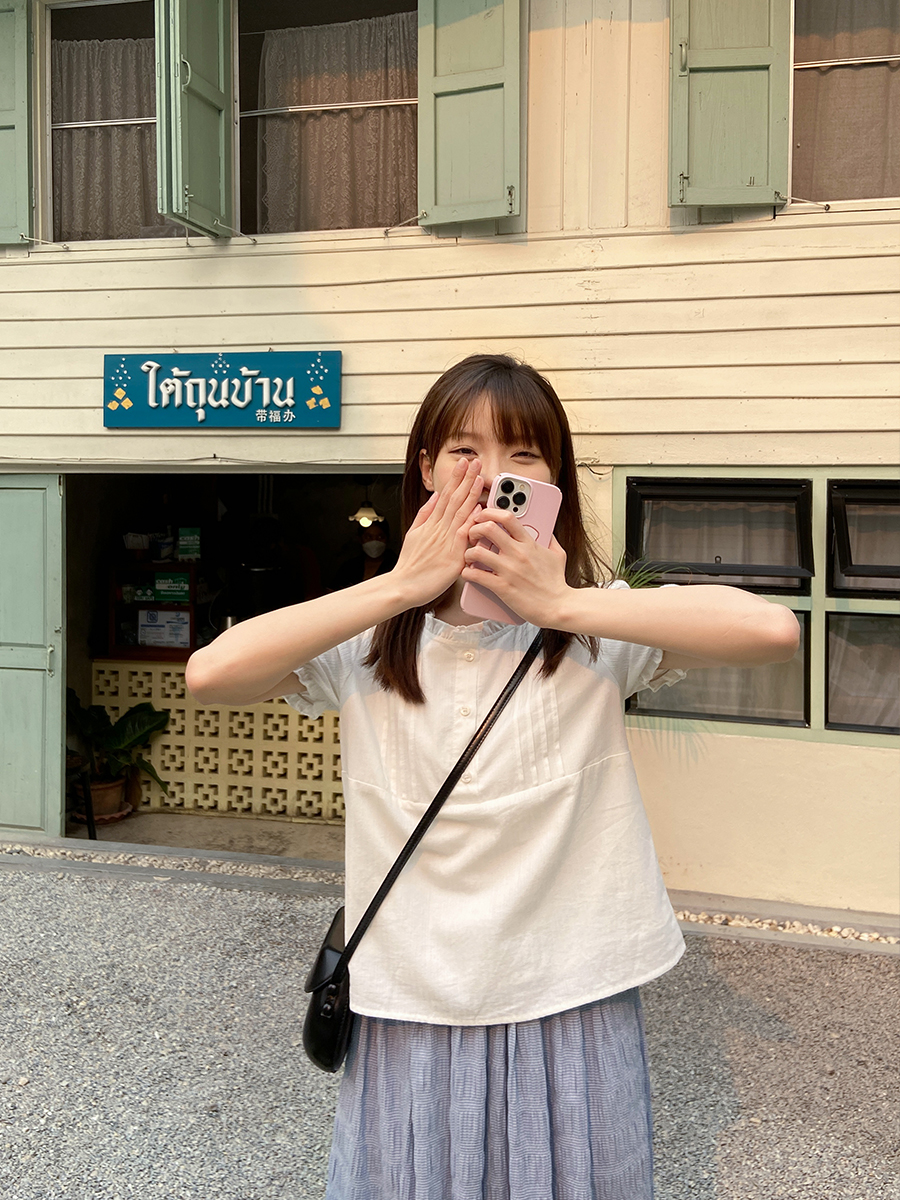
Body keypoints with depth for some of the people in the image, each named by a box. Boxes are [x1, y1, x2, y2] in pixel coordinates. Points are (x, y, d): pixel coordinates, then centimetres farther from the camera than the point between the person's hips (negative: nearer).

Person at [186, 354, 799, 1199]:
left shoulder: (597, 631, -6)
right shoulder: (372, 641, -2)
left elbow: (774, 631, -21)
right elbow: (209, 675, -17)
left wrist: (559, 602, -20)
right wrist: (400, 588, -18)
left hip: (574, 1009, 0)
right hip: (411, 1012, 1)